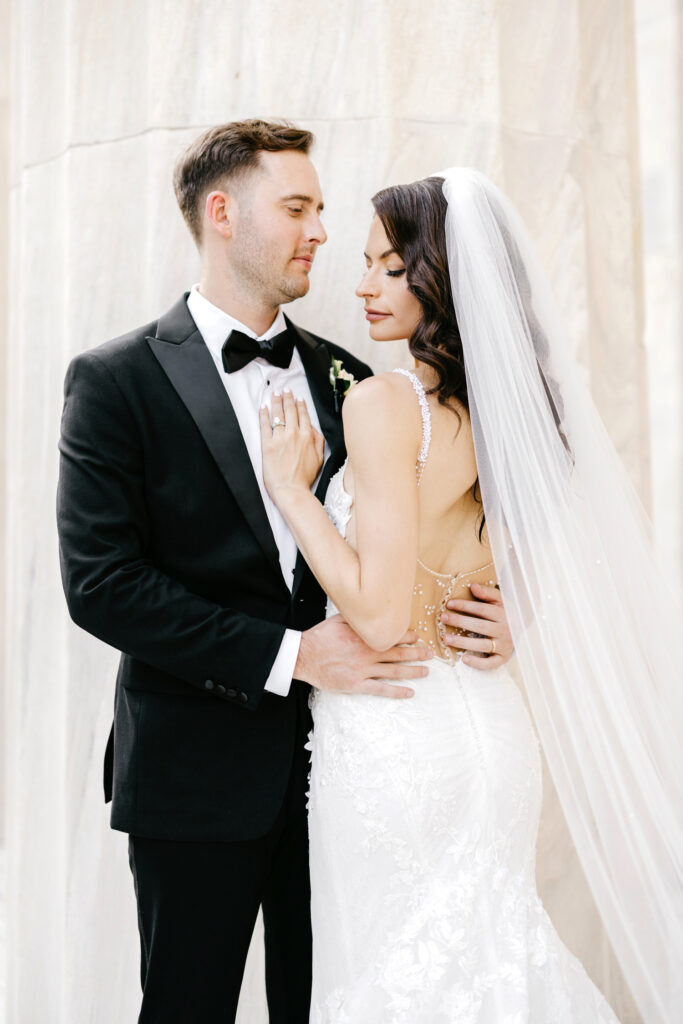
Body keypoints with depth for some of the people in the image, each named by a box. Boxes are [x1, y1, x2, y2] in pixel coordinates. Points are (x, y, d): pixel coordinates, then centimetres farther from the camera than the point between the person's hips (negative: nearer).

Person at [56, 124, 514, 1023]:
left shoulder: (347, 378, 8)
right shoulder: (118, 381, -6)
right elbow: (102, 583, -14)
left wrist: (481, 611, -10)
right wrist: (287, 654, -20)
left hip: (337, 755, 4)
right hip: (198, 773, -4)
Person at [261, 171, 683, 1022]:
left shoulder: (382, 402, -17)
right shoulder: (510, 404, 5)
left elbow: (380, 613, -21)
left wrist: (289, 486, -14)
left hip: (394, 750, -7)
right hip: (486, 736, 8)